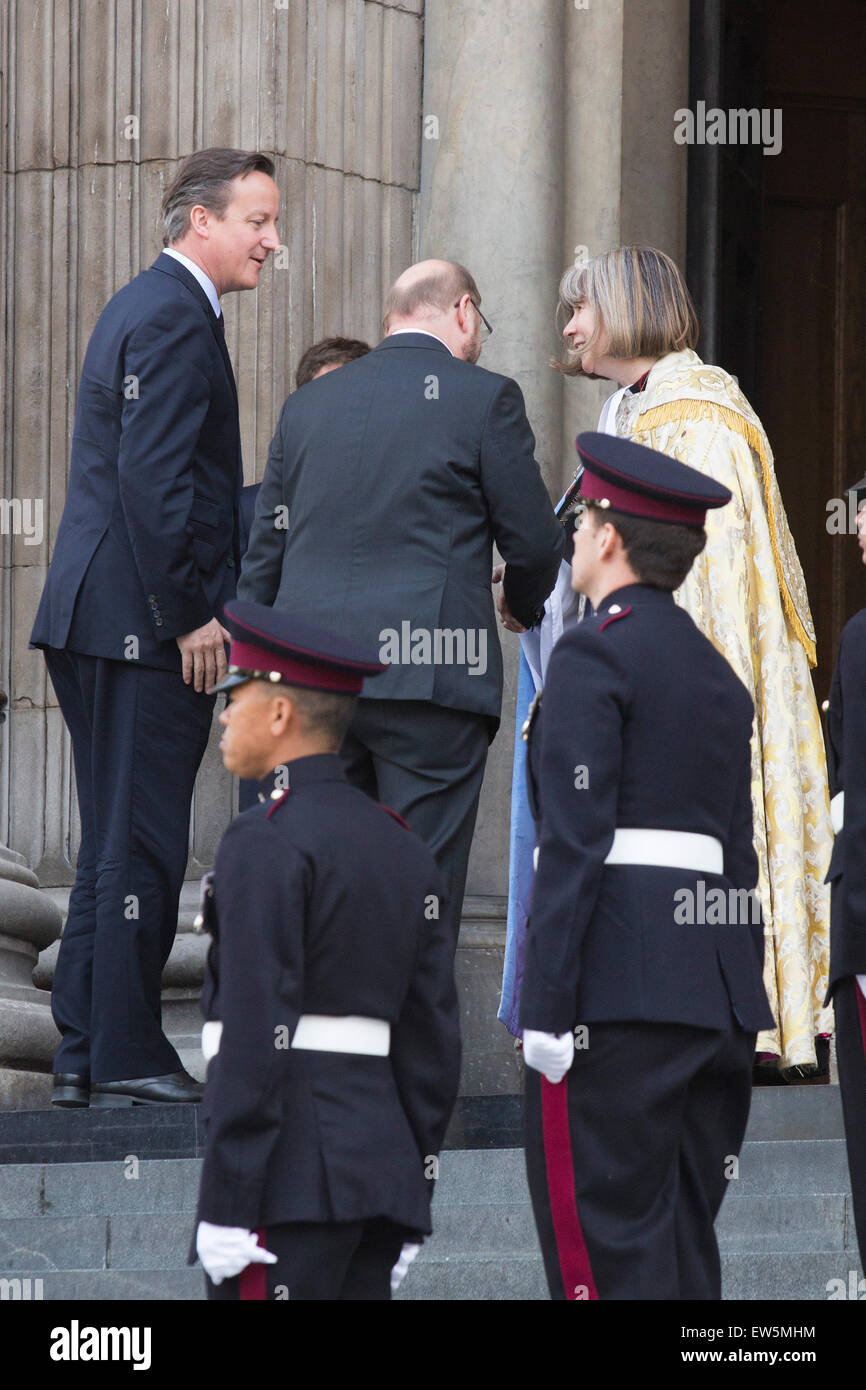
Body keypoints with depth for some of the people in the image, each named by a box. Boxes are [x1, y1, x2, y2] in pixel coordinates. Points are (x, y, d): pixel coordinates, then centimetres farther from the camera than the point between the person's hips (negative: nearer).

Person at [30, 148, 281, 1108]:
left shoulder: (144, 305, 19)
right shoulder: (175, 318, -14)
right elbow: (151, 477, -21)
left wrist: (192, 605, 18)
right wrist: (190, 616, -18)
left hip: (101, 621, 11)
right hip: (142, 625, -11)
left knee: (117, 842, 13)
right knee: (140, 847, -6)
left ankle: (85, 1055, 16)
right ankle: (124, 1058, -3)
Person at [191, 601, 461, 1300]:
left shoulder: (266, 842, -9)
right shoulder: (404, 847, 16)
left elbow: (256, 1033, -16)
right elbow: (435, 1040, 16)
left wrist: (227, 1208, -16)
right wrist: (409, 1205, 20)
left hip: (292, 1179, -8)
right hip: (380, 1167, 8)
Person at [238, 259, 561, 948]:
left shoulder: (307, 404, 15)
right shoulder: (485, 398, -1)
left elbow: (263, 554, 16)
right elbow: (535, 543, 1)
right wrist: (526, 606, 23)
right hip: (429, 679, -5)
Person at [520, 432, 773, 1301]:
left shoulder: (594, 656, -7)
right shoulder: (716, 673, 18)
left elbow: (576, 844, -14)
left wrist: (546, 1006, -15)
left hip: (618, 987, -8)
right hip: (716, 987, 8)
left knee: (605, 1245, -7)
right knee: (683, 1244, 11)